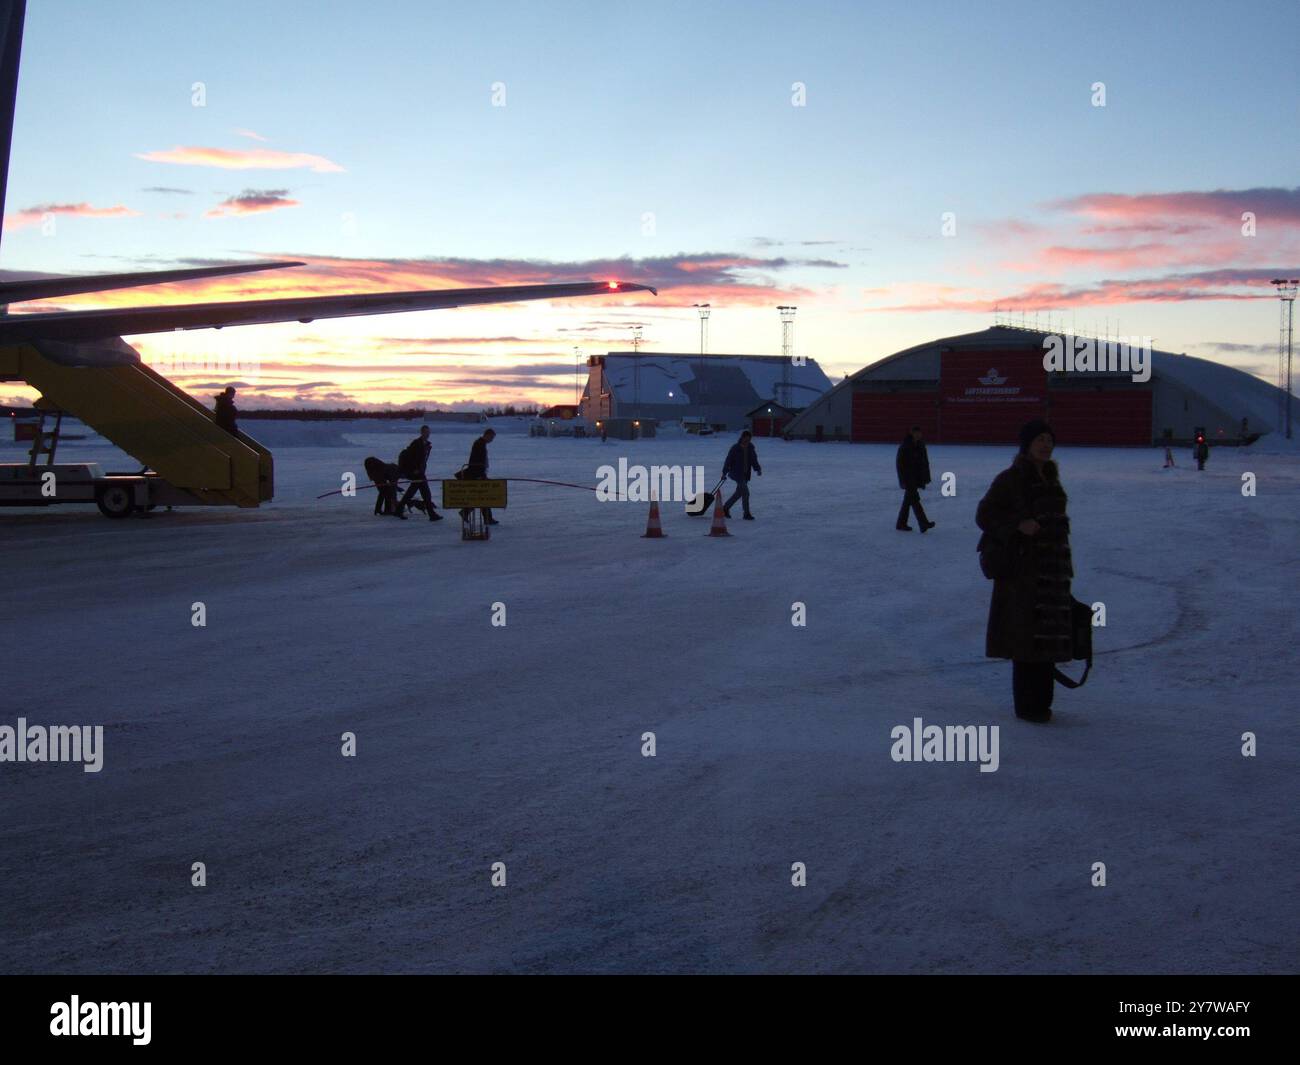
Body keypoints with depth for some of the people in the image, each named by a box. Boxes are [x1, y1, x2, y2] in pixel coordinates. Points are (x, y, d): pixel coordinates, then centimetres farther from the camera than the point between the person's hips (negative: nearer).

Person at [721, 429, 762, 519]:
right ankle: (747, 514, -9)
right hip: (737, 473, -7)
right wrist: (724, 473, -7)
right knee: (745, 492, -15)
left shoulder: (750, 448, 6)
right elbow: (728, 460, -7)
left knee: (739, 493, 15)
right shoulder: (735, 448, -10)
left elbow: (754, 460, 10)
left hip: (745, 474, 7)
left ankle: (726, 508, 32)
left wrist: (758, 469, -7)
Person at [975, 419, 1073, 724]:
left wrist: (1065, 563, 19)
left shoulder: (1050, 477, 15)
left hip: (1053, 567, 8)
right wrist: (1018, 525, -25)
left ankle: (1041, 701, 19)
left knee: (1048, 638, 10)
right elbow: (984, 514, -12)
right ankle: (1027, 705, 3)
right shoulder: (1010, 479, -9)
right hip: (1024, 568, -8)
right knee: (1027, 638, -5)